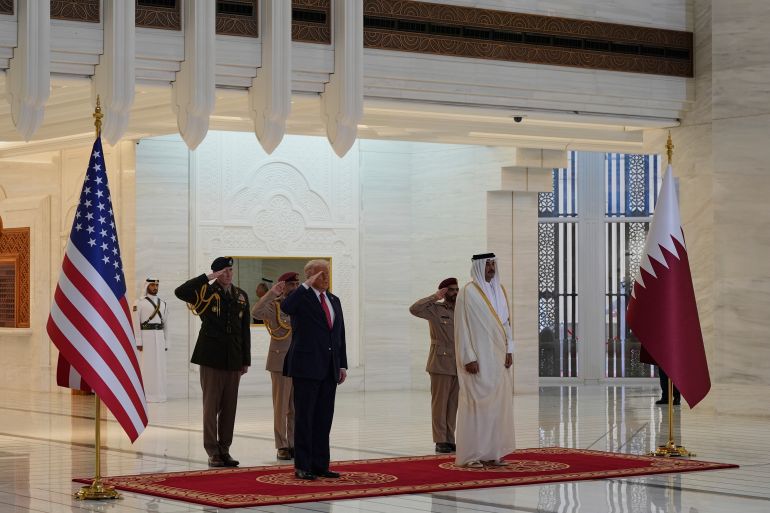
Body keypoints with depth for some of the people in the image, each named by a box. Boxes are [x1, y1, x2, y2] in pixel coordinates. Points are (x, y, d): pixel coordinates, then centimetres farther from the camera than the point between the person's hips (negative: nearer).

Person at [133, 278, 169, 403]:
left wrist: (166, 342, 14)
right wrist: (138, 342, -11)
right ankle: (147, 394, -2)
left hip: (160, 336, 5)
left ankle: (159, 394, 11)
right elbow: (136, 322, -5)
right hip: (147, 335, -5)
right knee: (148, 365, -5)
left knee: (160, 366, 4)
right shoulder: (140, 302, -1)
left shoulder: (162, 303, 15)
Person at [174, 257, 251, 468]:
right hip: (211, 357, -4)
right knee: (211, 406, -1)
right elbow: (180, 292, -20)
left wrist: (246, 359, 10)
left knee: (229, 407, 7)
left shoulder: (241, 296, 11)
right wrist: (208, 277, -18)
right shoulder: (206, 292, -2)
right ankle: (212, 452, 3)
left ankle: (224, 449, 15)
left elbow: (244, 330, 13)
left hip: (233, 359, 4)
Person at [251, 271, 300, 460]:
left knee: (296, 407, 7)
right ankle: (282, 447, 3)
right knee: (281, 406, -1)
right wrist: (272, 294, -31)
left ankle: (294, 444, 12)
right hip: (281, 362, -4)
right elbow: (255, 312, -24)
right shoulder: (272, 305, -3)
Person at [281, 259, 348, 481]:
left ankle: (320, 465, 13)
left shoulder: (334, 300, 16)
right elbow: (285, 307, -28)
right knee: (304, 417, -2)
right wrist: (307, 285, -21)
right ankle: (302, 466, 2)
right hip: (307, 366, -6)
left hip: (329, 369, 6)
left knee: (324, 418, 8)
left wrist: (342, 364, 12)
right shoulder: (302, 297, -4)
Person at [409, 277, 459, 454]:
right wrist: (435, 297, -16)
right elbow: (414, 309, -20)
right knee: (440, 403, -3)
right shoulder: (435, 309, -4)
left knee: (453, 404, 6)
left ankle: (450, 440, 10)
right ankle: (440, 442, 0)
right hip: (441, 364, -5)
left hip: (458, 365, 5)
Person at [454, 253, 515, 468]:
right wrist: (469, 358, -15)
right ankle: (471, 456, -1)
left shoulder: (499, 290, 12)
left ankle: (492, 452, 12)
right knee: (476, 403, -6)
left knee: (498, 403, 6)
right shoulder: (468, 293, -8)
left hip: (498, 356, 7)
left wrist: (509, 350, 5)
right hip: (479, 357, -7)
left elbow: (506, 322, 15)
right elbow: (462, 327, -10)